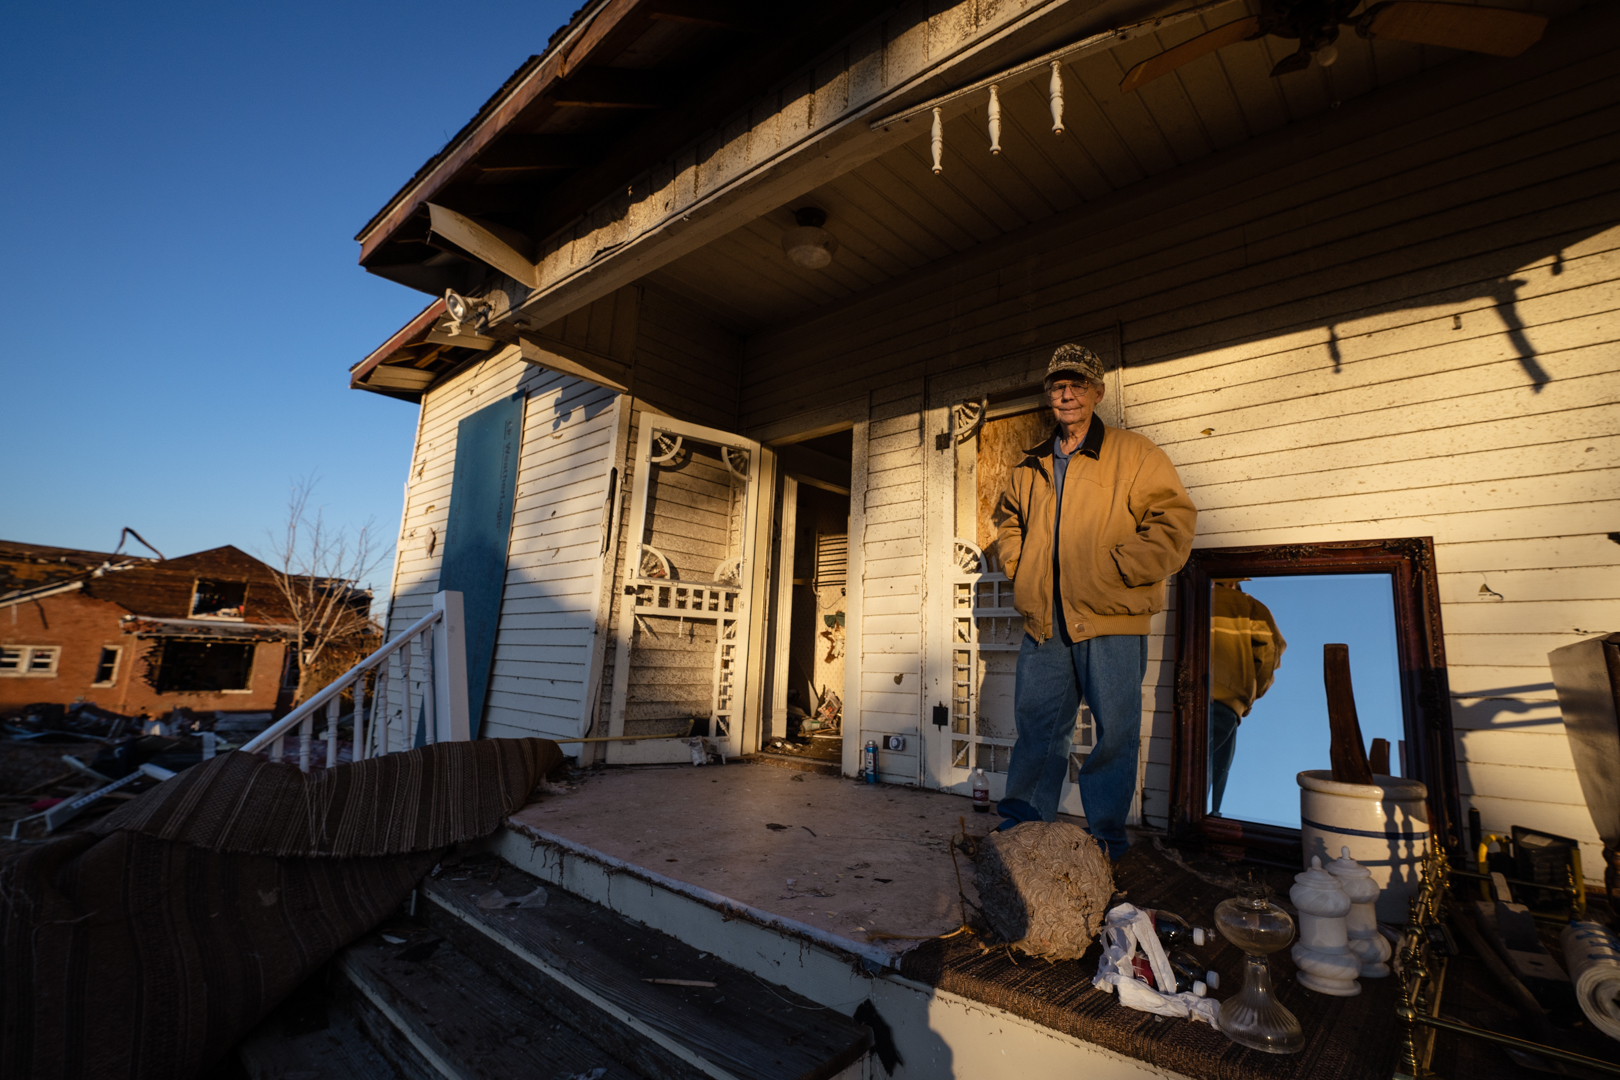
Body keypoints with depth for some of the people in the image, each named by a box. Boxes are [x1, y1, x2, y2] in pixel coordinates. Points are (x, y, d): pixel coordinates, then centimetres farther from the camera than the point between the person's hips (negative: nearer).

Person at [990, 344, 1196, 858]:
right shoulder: (1030, 467, 15)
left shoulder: (1133, 454, 0)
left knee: (1115, 730, 4)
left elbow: (1174, 520, -6)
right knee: (1035, 725, 10)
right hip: (1043, 623, 4)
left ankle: (1105, 836, 20)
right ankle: (1023, 821, 23)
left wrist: (1115, 569, -13)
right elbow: (1007, 522, 29)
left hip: (1111, 622, -4)